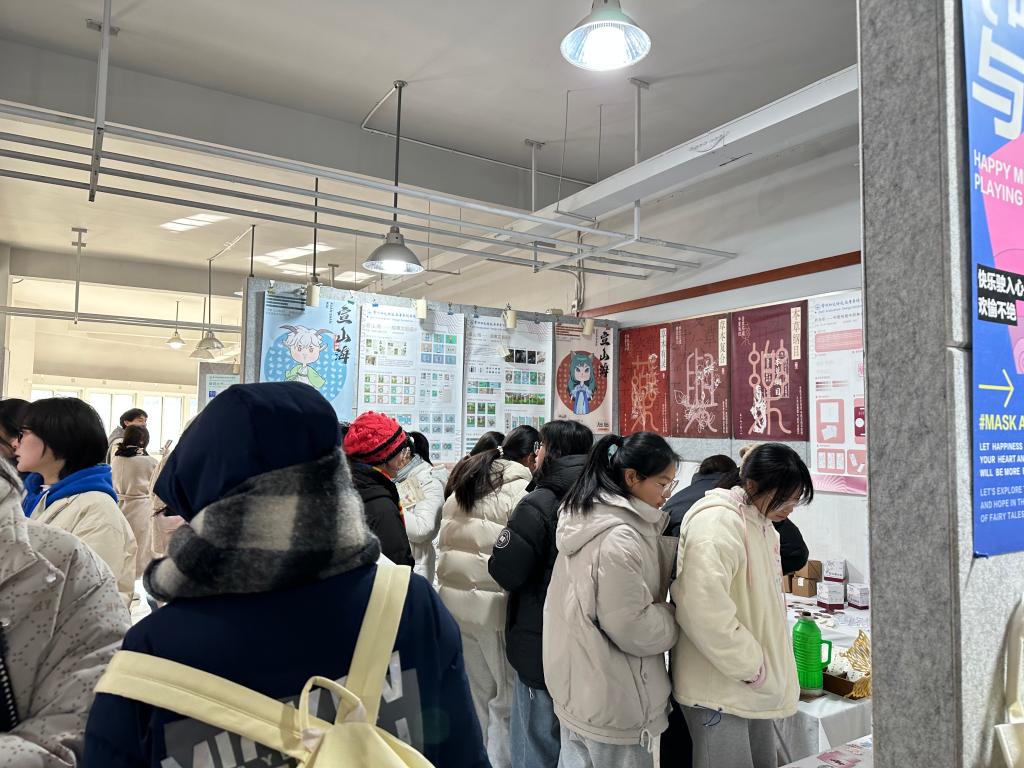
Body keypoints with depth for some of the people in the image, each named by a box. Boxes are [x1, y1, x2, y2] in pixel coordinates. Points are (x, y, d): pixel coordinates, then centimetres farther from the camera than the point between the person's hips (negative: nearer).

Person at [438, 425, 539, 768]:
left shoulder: (464, 485, 11)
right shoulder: (521, 490, -12)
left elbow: (446, 540, 15)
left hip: (455, 597, 8)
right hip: (495, 602, -7)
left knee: (475, 692, 20)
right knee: (508, 695, 9)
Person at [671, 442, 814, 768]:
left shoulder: (762, 525, 11)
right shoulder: (716, 521, -20)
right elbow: (705, 611, -28)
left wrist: (765, 665, 15)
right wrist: (752, 667, -18)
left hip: (755, 688, 9)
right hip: (720, 689, -9)